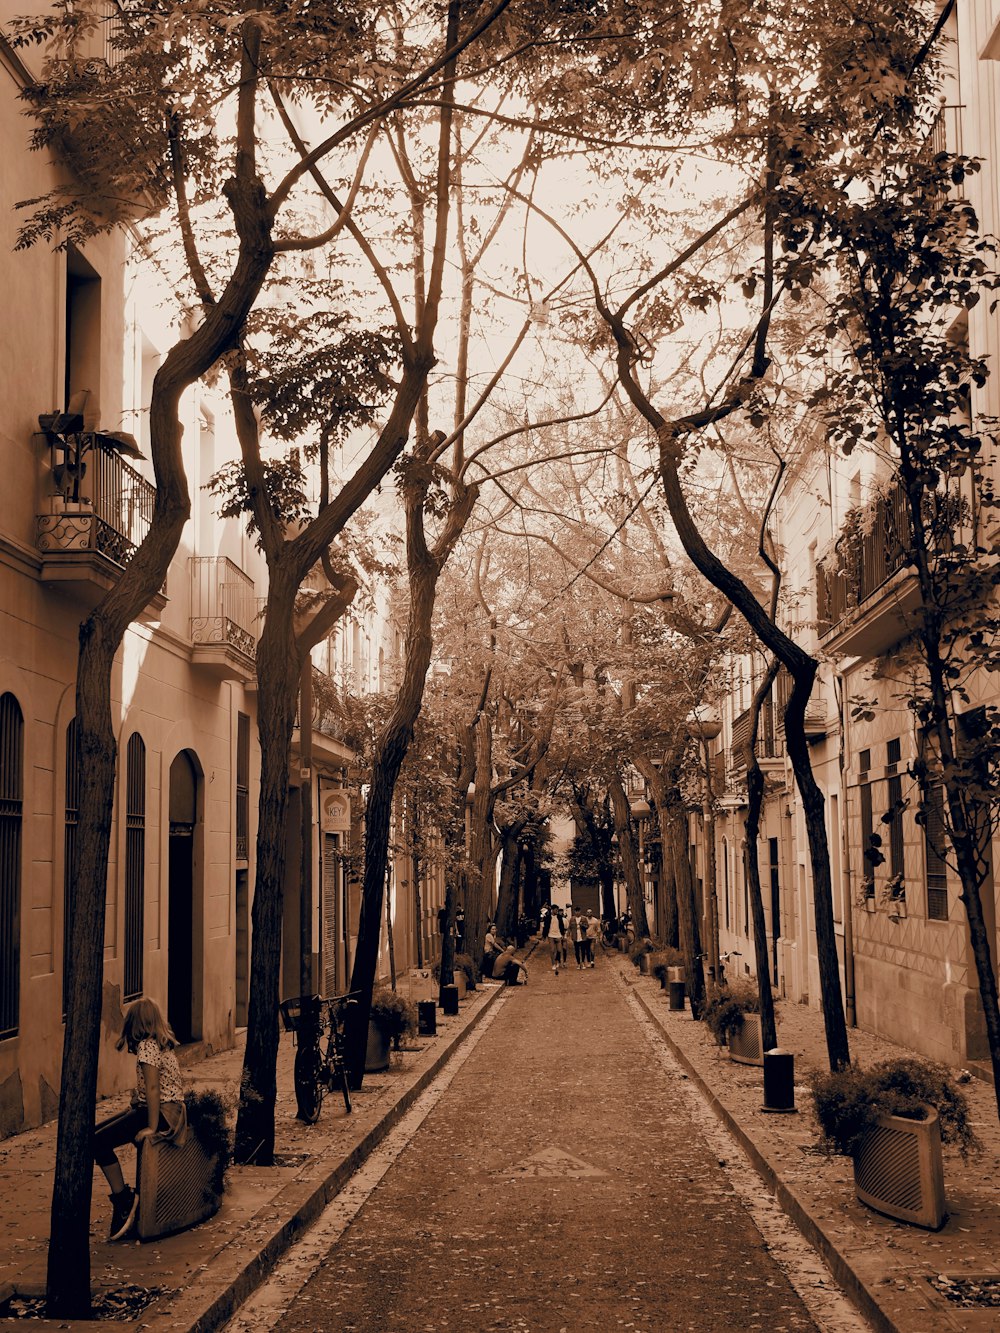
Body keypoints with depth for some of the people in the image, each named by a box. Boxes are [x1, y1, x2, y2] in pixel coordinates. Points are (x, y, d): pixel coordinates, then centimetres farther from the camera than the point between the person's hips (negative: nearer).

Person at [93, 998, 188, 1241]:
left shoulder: (147, 1047, -15)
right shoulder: (162, 1045, 14)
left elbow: (153, 1088, -21)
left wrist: (152, 1128, -22)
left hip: (161, 1113, -10)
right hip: (169, 1109, 10)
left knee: (99, 1142, -16)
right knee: (96, 1133, 10)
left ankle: (123, 1200, -10)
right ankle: (123, 1198, 9)